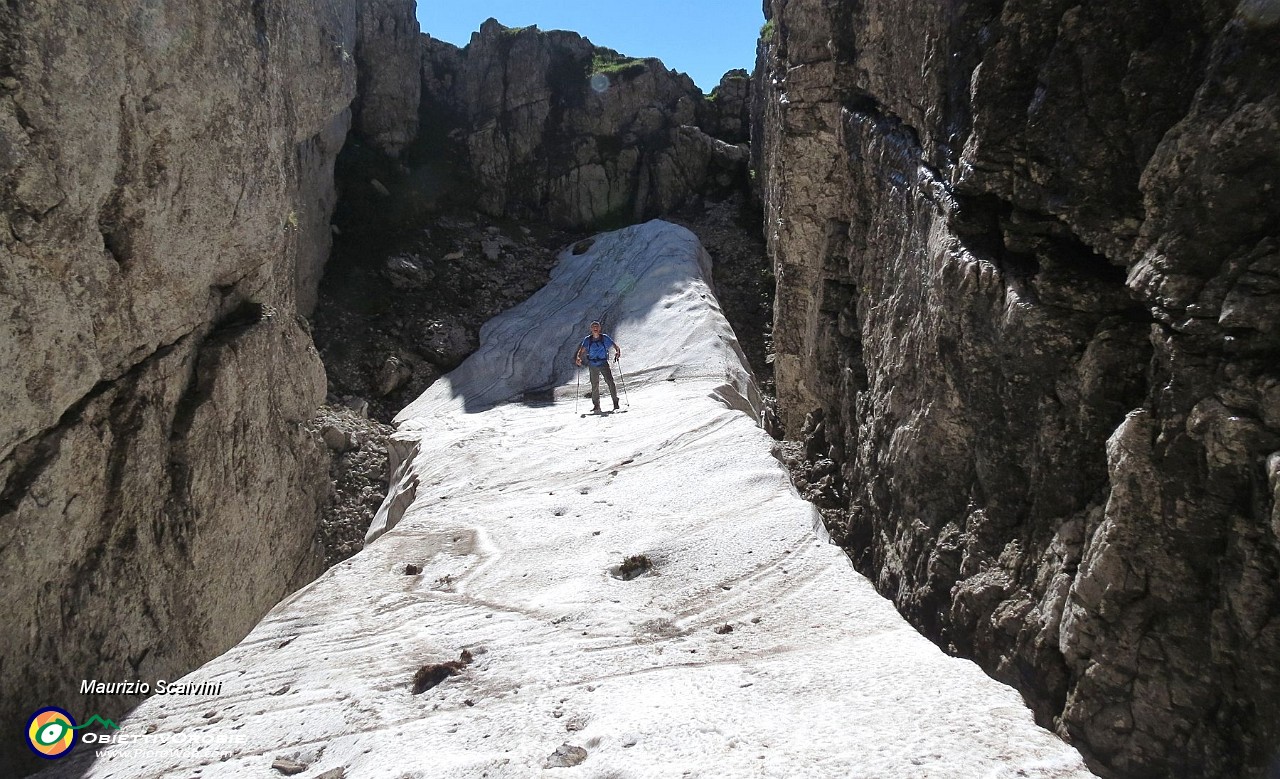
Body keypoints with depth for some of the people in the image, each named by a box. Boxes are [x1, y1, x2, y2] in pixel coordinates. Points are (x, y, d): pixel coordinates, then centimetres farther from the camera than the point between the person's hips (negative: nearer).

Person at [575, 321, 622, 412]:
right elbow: (581, 350, -5)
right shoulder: (587, 340, 3)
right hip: (593, 365, 2)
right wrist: (578, 358, -25)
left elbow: (615, 346, -1)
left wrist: (617, 352, -23)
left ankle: (615, 403, -12)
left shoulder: (605, 338, 1)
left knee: (610, 381, -16)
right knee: (594, 386, 5)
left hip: (604, 363, -1)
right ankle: (596, 405, 19)